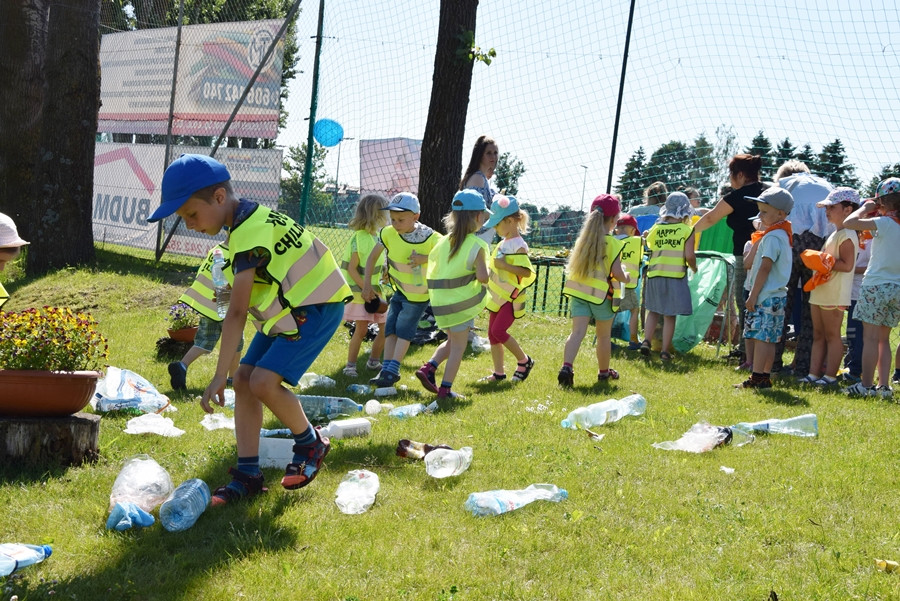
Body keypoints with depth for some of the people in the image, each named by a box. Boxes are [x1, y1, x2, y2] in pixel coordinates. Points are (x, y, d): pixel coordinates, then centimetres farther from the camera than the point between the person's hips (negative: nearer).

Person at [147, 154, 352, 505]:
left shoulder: (250, 232, -24)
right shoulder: (248, 222, 6)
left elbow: (237, 312, -28)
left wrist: (220, 375, -27)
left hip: (315, 306, -10)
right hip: (286, 309, 10)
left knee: (263, 381, -19)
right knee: (244, 379, 1)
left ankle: (310, 444, 5)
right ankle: (248, 474, 5)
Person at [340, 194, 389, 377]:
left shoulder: (378, 235, 5)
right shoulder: (359, 238, -17)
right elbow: (352, 269, -17)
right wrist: (366, 289, -21)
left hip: (374, 290, 7)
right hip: (359, 290, -7)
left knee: (386, 328, 6)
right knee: (361, 329, -10)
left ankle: (374, 361, 22)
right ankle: (350, 365, 3)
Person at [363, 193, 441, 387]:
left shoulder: (431, 239, -26)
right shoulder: (389, 234, -16)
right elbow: (373, 256, -3)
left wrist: (425, 259, -30)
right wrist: (367, 284, -4)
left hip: (420, 294, -4)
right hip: (400, 290, 4)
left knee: (404, 329, -5)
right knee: (390, 327, 1)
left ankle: (393, 370, 0)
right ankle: (387, 368, 4)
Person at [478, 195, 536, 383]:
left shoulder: (518, 246, -19)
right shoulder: (504, 242, 9)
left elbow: (527, 271, -27)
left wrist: (504, 265, -29)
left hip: (511, 298, -9)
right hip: (498, 296, 9)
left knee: (498, 331, -15)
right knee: (492, 333, 9)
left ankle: (524, 361, 3)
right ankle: (499, 373, 16)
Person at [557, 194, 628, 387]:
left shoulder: (582, 239, 6)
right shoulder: (613, 244, -11)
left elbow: (575, 265, 11)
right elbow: (616, 272, -14)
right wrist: (626, 278, 6)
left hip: (579, 292, 4)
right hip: (602, 295, -4)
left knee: (577, 332, -4)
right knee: (604, 336, 15)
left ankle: (567, 367, -25)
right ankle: (604, 371, 30)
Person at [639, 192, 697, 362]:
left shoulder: (655, 229, 3)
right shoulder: (686, 231, -6)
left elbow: (648, 247, 5)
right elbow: (689, 256, -12)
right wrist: (694, 268, 7)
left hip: (654, 275, 3)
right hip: (676, 276, -3)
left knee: (653, 311, 18)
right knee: (670, 316, 4)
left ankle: (646, 340, 3)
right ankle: (665, 351, 6)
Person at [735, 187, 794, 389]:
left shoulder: (772, 237, -14)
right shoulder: (782, 235, 17)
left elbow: (765, 268, -18)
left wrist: (753, 295, -17)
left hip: (766, 297, -10)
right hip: (776, 295, 10)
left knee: (760, 337, -10)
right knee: (768, 340, 11)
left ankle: (757, 378, -11)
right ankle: (765, 377, 15)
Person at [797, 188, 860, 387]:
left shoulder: (846, 235, -13)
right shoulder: (835, 234, 18)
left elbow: (847, 265, -21)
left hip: (834, 294, -10)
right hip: (820, 292, 10)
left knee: (832, 335, -4)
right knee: (818, 335, 10)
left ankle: (830, 376, 1)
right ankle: (814, 374, 13)